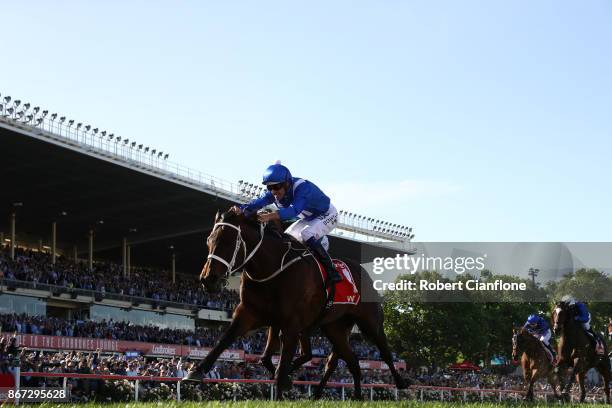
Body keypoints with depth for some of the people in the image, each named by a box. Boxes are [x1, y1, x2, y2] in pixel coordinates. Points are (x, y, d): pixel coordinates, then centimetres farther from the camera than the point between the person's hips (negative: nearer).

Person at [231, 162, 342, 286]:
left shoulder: (302, 188, -38)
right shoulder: (274, 193, -16)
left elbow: (294, 210, -54)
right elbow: (258, 202, -30)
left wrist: (271, 216, -69)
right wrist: (241, 209, -51)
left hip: (327, 216, -8)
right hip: (308, 219, 9)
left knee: (307, 235, -31)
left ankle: (332, 272, -25)